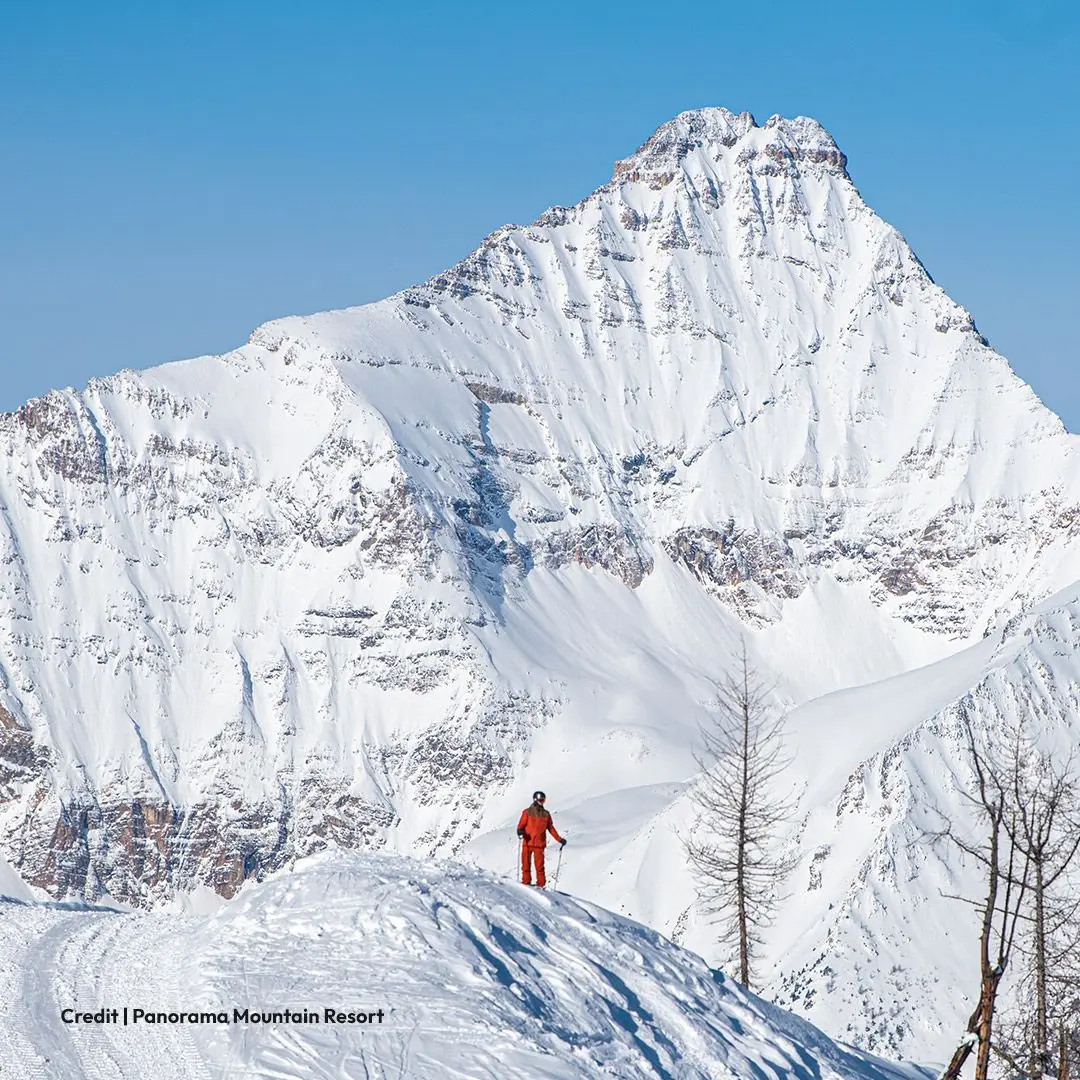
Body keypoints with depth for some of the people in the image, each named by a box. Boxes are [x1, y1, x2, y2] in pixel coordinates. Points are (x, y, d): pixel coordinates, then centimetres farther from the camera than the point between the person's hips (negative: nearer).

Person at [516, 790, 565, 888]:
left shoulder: (546, 814, 11)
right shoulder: (527, 812, 5)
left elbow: (551, 828, 16)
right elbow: (521, 824, -1)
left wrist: (559, 839, 10)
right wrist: (520, 831, -24)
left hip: (540, 844, 1)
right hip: (527, 843, -1)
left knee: (539, 865, -7)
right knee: (526, 864, 0)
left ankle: (541, 884, -4)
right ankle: (526, 882, 8)